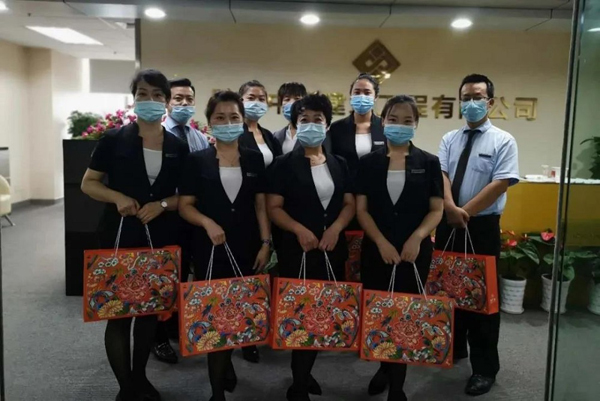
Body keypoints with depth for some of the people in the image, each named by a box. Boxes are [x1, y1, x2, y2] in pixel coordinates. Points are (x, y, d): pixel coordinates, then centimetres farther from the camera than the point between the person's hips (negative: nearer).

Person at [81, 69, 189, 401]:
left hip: (161, 238, 3)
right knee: (118, 311, 2)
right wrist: (118, 197, -16)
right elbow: (88, 184, 1)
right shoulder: (113, 140, -3)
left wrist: (162, 204, -12)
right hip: (120, 236, -2)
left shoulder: (178, 147, 3)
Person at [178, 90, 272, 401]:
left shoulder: (254, 159, 5)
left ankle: (226, 363, 39)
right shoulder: (197, 160, 0)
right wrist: (207, 223, -18)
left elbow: (261, 205, 6)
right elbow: (185, 205, -1)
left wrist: (266, 242, -1)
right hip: (209, 248, -2)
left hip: (246, 248, 2)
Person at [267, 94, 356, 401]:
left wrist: (336, 227, -11)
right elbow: (273, 207, -6)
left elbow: (350, 204, 7)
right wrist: (299, 229, -20)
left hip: (333, 249, 4)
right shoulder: (284, 164, -1)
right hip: (296, 250, -4)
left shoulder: (339, 164, 11)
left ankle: (304, 373, 30)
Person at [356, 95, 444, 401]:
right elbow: (361, 209, -1)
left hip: (415, 251, -1)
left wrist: (417, 238, -16)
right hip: (376, 250, 1)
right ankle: (385, 367, 36)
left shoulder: (429, 163, 2)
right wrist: (382, 243, -12)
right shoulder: (368, 162, 3)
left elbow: (437, 210, 0)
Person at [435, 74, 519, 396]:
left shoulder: (503, 141, -4)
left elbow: (501, 183, -13)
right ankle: (453, 347, 35)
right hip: (447, 224, 5)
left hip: (482, 227, -4)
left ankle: (484, 368, 17)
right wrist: (451, 208, -21)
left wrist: (466, 212, -17)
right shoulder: (449, 139, 8)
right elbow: (441, 175, -3)